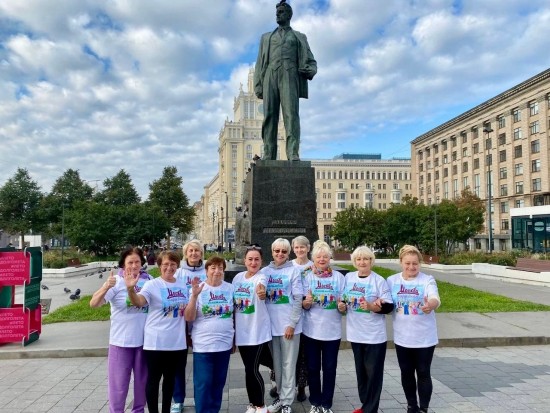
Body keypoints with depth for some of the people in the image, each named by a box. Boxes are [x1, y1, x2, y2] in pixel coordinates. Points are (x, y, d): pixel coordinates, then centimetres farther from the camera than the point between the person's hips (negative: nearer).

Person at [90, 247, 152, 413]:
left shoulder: (149, 280, -2)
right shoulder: (116, 282, -10)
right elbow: (93, 304, -20)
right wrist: (105, 288, -37)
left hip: (144, 340, 3)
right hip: (121, 341, -3)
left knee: (142, 380, 17)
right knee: (119, 382, 8)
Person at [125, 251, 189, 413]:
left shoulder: (183, 285, 6)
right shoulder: (152, 285, -10)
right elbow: (138, 302, -30)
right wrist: (130, 289, -46)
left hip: (178, 342, 5)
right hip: (156, 342, -5)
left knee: (170, 378, 18)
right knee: (153, 379, 6)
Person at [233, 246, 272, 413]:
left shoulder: (261, 277, -15)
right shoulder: (238, 277, 3)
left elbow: (261, 286, -40)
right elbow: (233, 301, 14)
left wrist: (261, 293, -63)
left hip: (257, 332, -5)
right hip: (241, 331, 6)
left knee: (252, 370, -4)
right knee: (250, 368, 15)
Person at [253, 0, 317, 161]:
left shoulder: (299, 37, 24)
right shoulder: (266, 37, 29)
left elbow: (311, 61, 17)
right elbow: (260, 63, 21)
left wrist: (310, 70, -8)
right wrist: (258, 86, 7)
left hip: (290, 76, -2)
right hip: (270, 76, 2)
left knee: (291, 114, -19)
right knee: (269, 116, -9)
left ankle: (293, 154, -28)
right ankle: (268, 156, -14)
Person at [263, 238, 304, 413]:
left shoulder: (293, 271, -3)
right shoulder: (265, 271, 6)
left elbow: (298, 299, -7)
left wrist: (292, 323, -13)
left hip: (288, 324, -3)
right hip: (271, 324, 3)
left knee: (288, 364, 4)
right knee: (276, 363, 13)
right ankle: (280, 396, 28)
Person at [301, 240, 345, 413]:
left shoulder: (338, 276, 2)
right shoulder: (306, 276, 0)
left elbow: (343, 302, 6)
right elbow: (303, 305, 0)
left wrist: (342, 306, -17)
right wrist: (306, 302, -22)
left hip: (332, 330, 1)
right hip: (311, 330, 0)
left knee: (329, 368, 7)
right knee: (313, 368, 8)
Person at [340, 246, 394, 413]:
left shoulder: (379, 280, -10)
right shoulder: (348, 277, 3)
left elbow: (389, 306, -11)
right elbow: (344, 299, 17)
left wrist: (371, 307, -24)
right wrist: (342, 305, -2)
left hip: (375, 335, -4)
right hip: (355, 333, 5)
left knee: (373, 373, 3)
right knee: (361, 371, 15)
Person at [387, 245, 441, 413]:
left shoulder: (427, 280, -10)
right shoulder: (392, 280, 0)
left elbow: (436, 299, -27)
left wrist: (431, 305, -50)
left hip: (424, 338, -3)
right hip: (402, 337, 3)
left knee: (423, 373, 6)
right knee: (406, 373, 14)